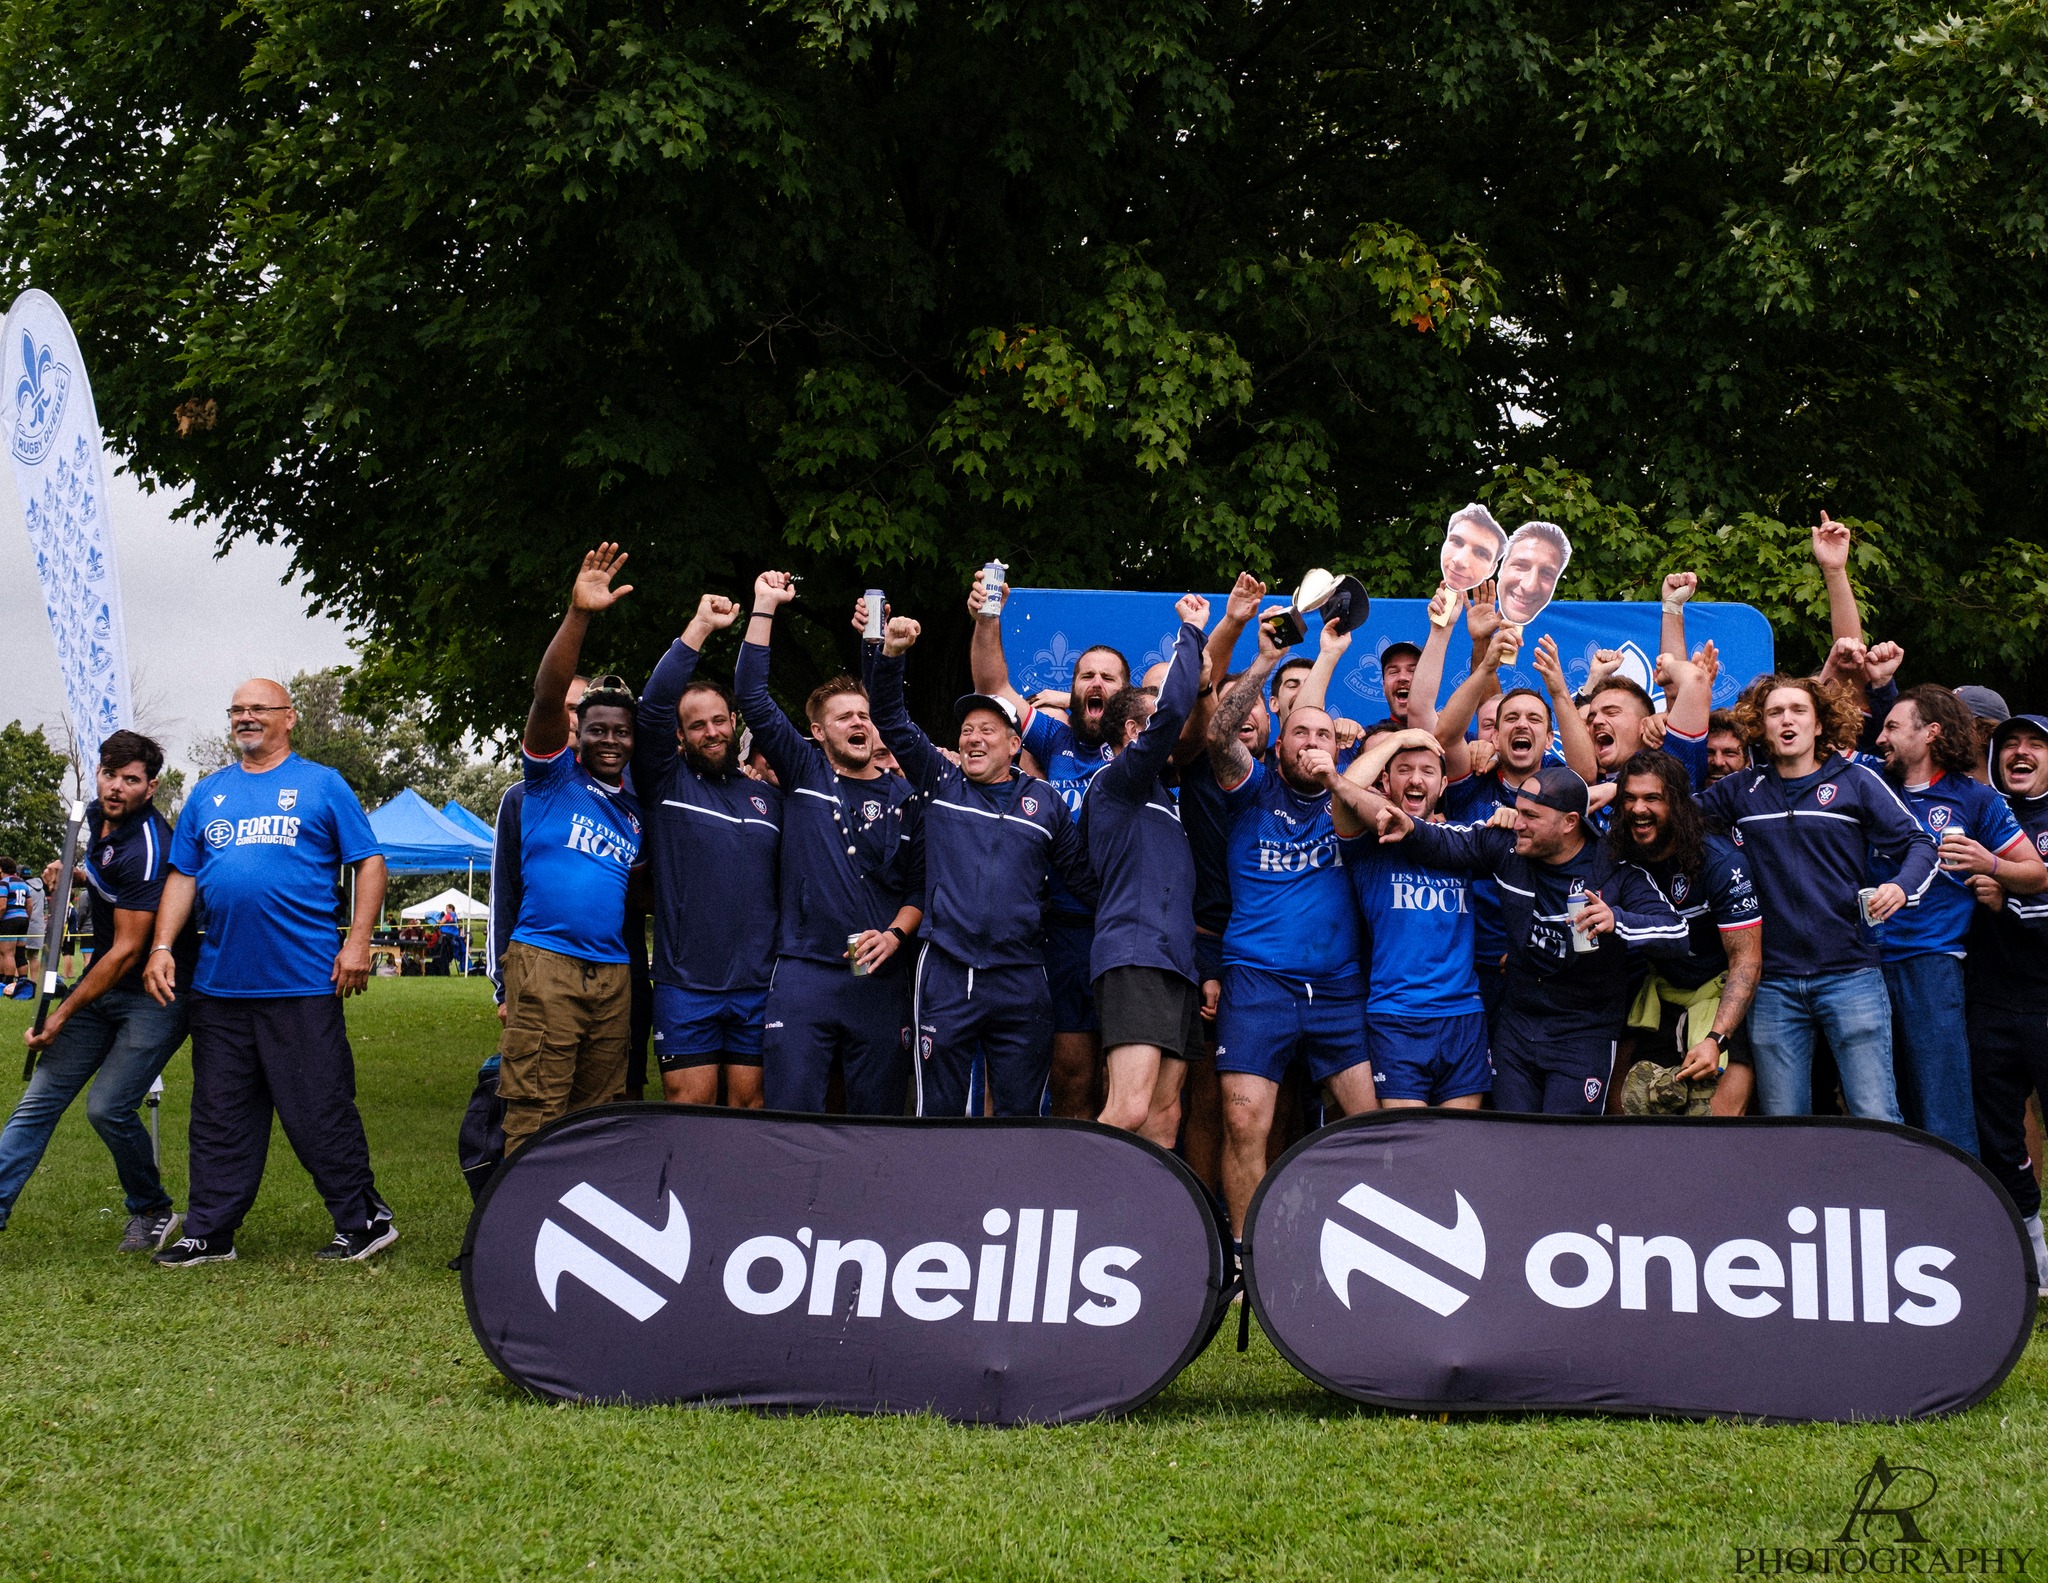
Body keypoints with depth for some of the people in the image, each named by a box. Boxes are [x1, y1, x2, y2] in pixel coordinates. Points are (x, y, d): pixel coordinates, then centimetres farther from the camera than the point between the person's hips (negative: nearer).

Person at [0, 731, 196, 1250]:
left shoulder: (148, 849, -23)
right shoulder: (97, 817, 3)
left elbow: (126, 952, -21)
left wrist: (63, 1014, -15)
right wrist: (76, 876, 5)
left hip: (155, 993, -8)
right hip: (102, 982, 8)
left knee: (108, 1107, -14)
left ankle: (154, 1213, 9)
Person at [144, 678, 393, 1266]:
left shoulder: (321, 785, 4)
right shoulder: (207, 793, 16)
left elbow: (369, 863, 2)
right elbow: (182, 877, 16)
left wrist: (358, 940, -8)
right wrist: (162, 946, 2)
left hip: (304, 981, -4)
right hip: (219, 985, 4)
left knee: (321, 1111, -2)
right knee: (220, 1114, 9)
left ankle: (364, 1220, 9)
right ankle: (209, 1233, 16)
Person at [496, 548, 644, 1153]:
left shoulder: (638, 806, 17)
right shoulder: (553, 775, 2)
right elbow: (548, 694, -14)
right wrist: (578, 615, -27)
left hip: (612, 973, 5)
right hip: (545, 961, -5)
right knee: (534, 1120, -8)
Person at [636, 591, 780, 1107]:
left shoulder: (769, 797, 15)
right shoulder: (666, 783, 4)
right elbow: (654, 705, -9)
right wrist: (701, 625, -9)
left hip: (758, 985, 3)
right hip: (685, 984, -3)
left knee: (748, 1105, 6)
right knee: (689, 1110, -3)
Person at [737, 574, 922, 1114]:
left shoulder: (904, 798, 12)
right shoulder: (803, 773, 9)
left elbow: (920, 884, 9)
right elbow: (751, 695, 3)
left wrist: (894, 934, -9)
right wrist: (764, 607, 1)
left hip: (880, 978, 1)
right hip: (803, 973, -1)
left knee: (877, 1118, 4)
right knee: (792, 1115, -6)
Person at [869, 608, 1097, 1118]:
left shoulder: (1046, 803, 11)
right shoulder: (940, 782, 11)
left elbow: (1084, 878, 11)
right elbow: (891, 720, 7)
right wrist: (891, 654, -8)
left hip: (1021, 980, 0)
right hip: (945, 975, 0)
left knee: (1020, 1117, 4)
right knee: (939, 1114, 3)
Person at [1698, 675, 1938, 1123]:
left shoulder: (1856, 781, 5)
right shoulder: (1740, 792, 12)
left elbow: (1918, 844, 4)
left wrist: (1902, 887, -16)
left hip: (1850, 973, -2)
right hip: (1772, 982, 3)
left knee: (1876, 1119, -6)